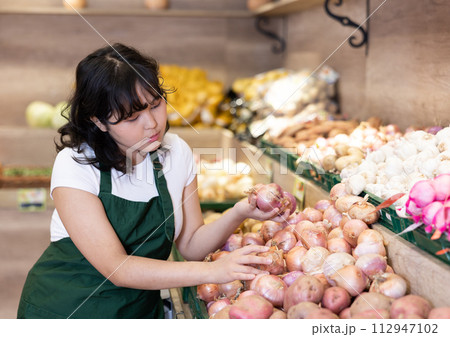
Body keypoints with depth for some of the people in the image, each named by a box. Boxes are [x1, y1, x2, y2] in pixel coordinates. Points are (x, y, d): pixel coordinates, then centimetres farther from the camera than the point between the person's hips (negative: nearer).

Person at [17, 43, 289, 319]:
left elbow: (191, 244, 1)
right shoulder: (76, 164, -18)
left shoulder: (176, 153, -3)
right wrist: (212, 271, -29)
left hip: (140, 307, 3)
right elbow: (117, 268, -22)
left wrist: (239, 214, -16)